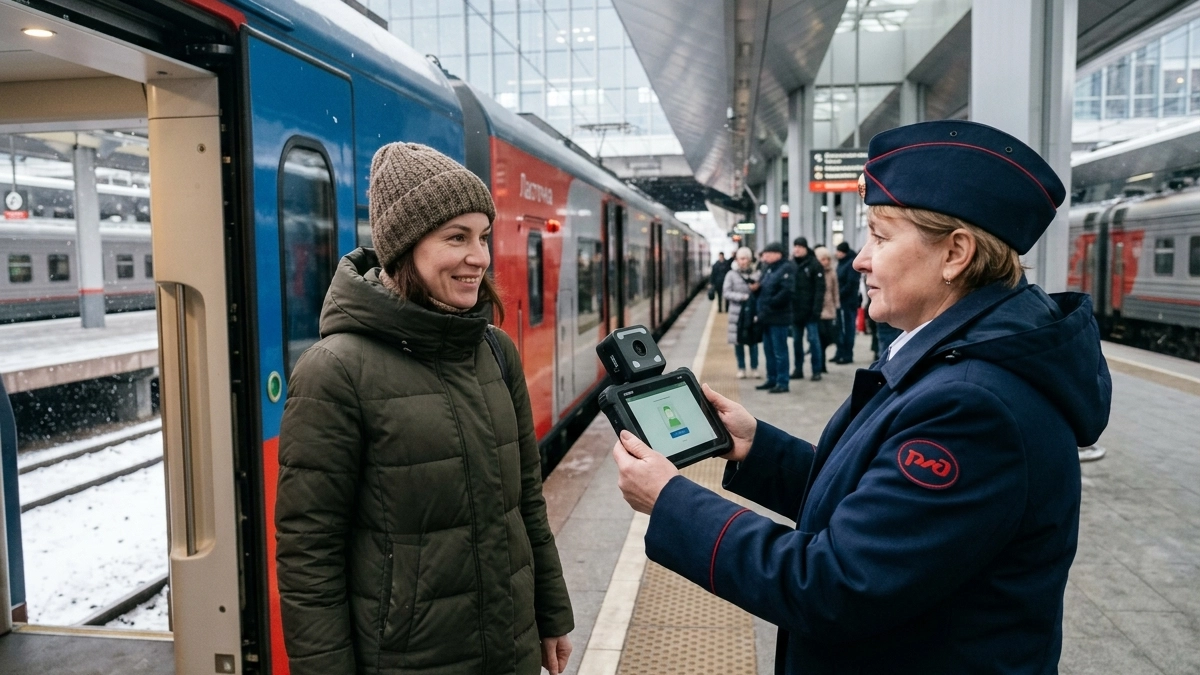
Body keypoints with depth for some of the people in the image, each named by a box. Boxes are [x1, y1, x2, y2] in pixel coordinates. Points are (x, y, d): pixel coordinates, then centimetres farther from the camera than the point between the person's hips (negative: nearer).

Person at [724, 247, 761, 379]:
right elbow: (727, 293, -5)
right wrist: (743, 297, -15)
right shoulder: (731, 275, 2)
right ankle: (741, 368, 17)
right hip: (737, 312, 0)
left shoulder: (756, 274, 3)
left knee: (753, 340, 6)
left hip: (752, 312, 0)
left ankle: (754, 368, 17)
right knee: (738, 341, 5)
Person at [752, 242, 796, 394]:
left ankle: (782, 383, 2)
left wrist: (771, 303, -19)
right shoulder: (768, 268, 17)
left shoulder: (786, 268, -12)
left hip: (778, 317, -9)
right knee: (769, 350, 15)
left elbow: (787, 291, -22)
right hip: (767, 317, 9)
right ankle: (772, 380, 24)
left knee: (779, 351, -4)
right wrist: (757, 288, 0)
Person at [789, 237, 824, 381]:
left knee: (813, 339, 0)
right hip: (795, 309, 5)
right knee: (797, 340, 9)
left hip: (810, 310, -5)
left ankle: (816, 370, 7)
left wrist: (817, 309, -18)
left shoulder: (815, 265, -6)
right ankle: (798, 369, 16)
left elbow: (819, 288, -11)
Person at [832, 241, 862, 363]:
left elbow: (851, 283, -18)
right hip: (840, 300, 9)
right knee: (840, 328, 11)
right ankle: (840, 353, 19)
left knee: (848, 328, -3)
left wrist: (840, 295, -16)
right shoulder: (842, 262, 15)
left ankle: (847, 355, 2)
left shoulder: (852, 263, -12)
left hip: (849, 302, -9)